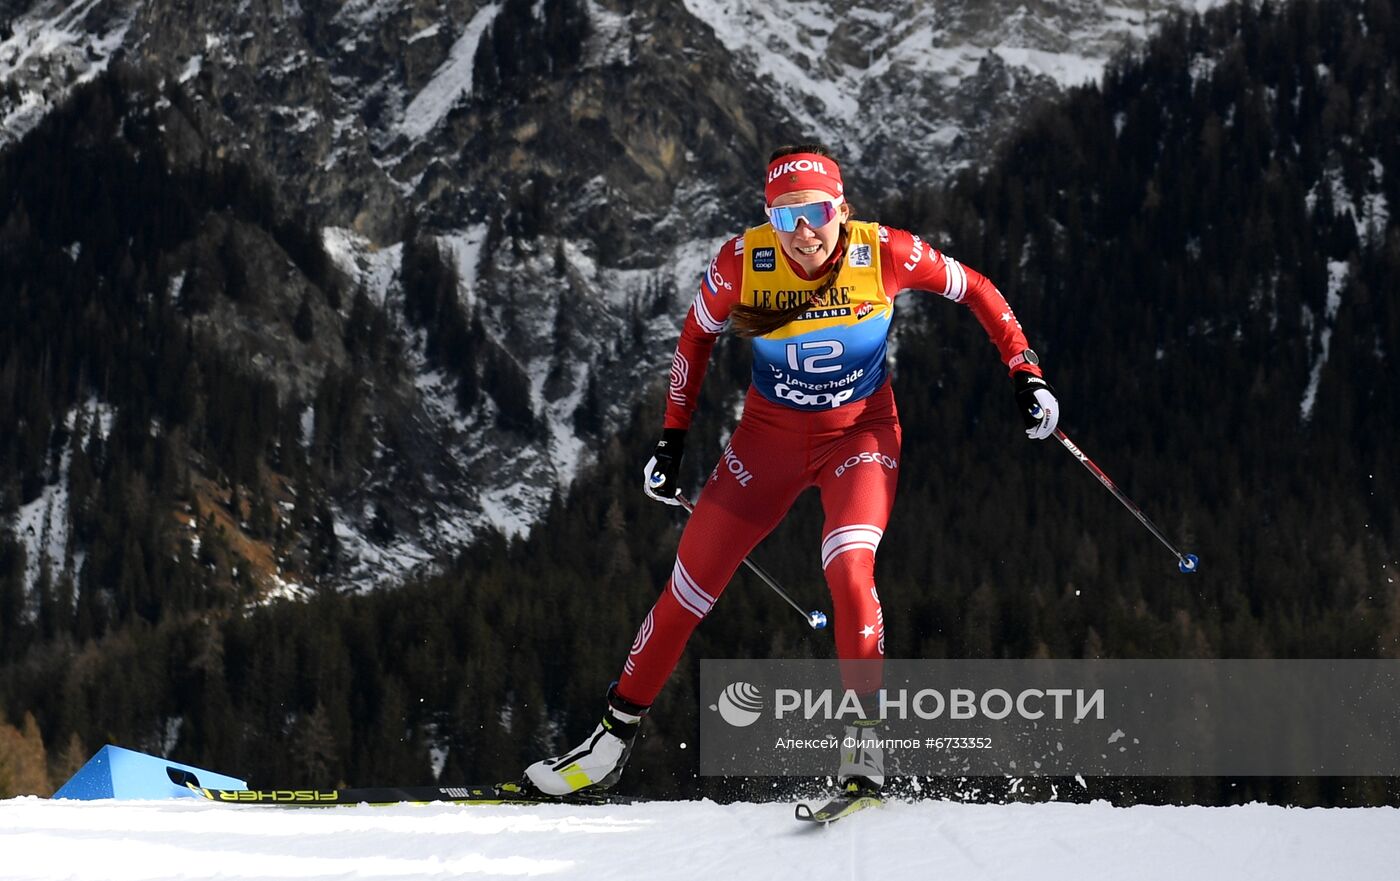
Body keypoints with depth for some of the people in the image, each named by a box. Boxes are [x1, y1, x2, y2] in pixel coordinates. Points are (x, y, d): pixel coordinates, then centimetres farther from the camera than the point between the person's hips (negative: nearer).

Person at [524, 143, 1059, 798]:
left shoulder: (884, 254, -22)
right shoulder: (742, 263, -19)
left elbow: (975, 291, -5)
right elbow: (697, 337, 1)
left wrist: (1027, 375, -11)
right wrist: (672, 439, 2)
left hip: (860, 433, -2)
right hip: (770, 436, 2)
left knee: (848, 571, -29)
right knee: (690, 585, 2)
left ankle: (866, 741, -18)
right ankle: (614, 736, 18)